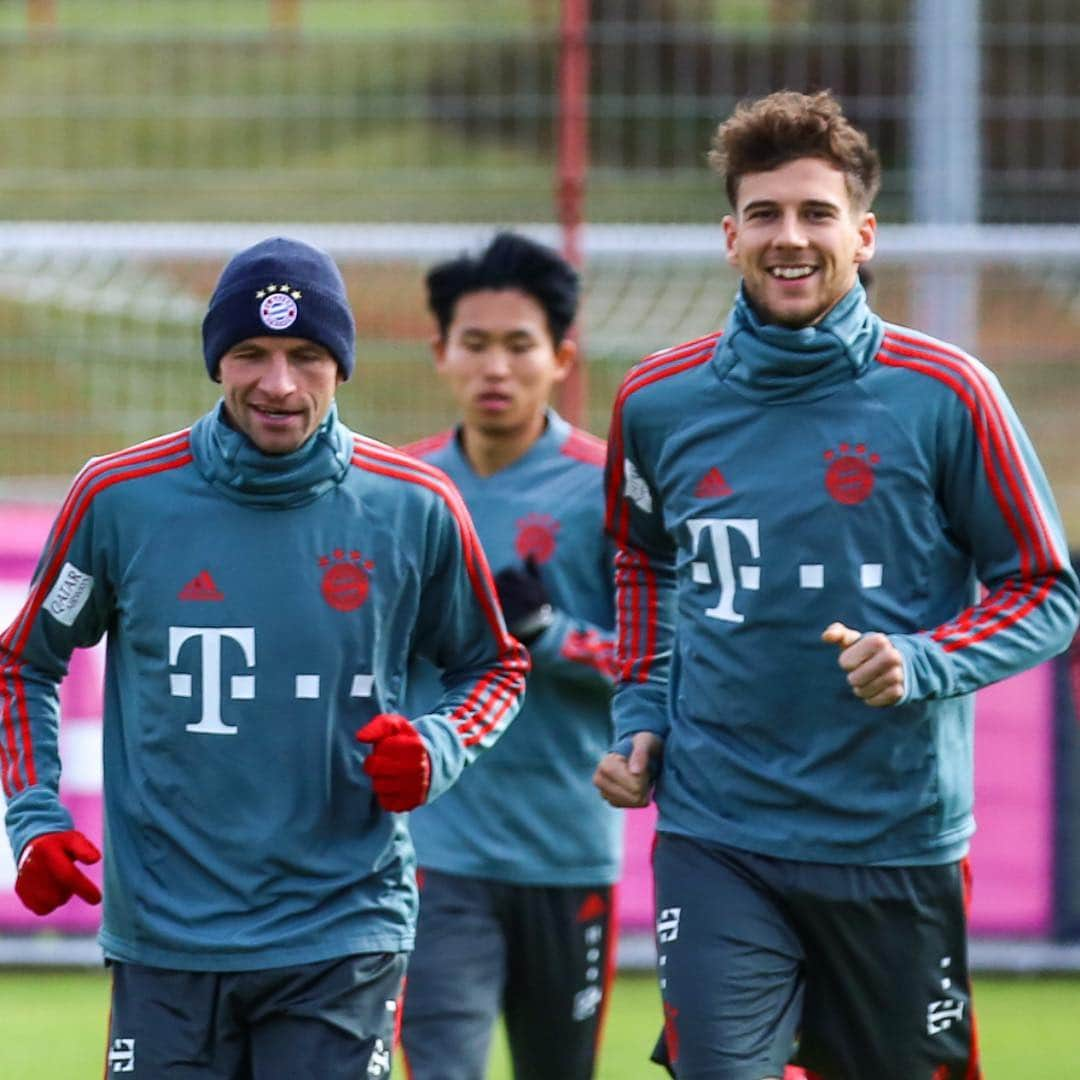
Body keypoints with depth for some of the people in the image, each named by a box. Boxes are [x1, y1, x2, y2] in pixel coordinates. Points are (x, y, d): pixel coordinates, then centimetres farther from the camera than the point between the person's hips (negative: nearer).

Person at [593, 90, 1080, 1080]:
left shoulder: (943, 394, -5)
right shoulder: (658, 402, 4)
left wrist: (921, 665, -17)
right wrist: (640, 718, 10)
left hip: (900, 839, -1)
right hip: (717, 837, 1)